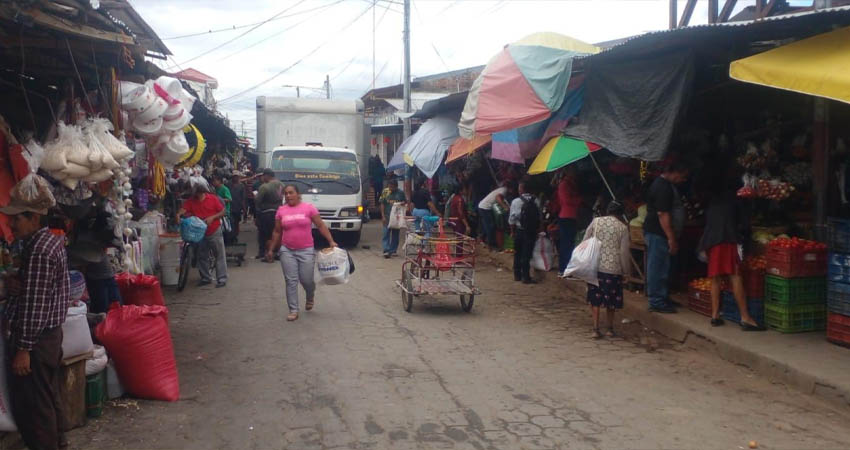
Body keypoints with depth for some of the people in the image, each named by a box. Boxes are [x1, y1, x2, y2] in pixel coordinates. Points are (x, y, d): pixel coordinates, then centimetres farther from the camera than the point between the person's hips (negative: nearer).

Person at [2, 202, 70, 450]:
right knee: (49, 395, 20)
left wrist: (23, 348, -20)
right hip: (49, 333, 10)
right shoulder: (52, 240, 9)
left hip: (35, 339, -10)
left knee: (33, 402, 2)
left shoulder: (38, 251, -21)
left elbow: (34, 304, -23)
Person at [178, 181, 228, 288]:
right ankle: (206, 278, 24)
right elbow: (184, 209, -16)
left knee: (219, 255, -2)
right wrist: (179, 214, -37)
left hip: (215, 232, -4)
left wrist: (212, 217, -18)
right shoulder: (191, 201, 0)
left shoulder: (213, 198, -8)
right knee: (202, 256, 12)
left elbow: (223, 212, -5)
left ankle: (222, 279, 3)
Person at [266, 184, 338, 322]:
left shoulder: (309, 208, -4)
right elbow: (277, 232, 12)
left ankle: (310, 297, 37)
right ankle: (293, 310, 9)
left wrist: (331, 241, -10)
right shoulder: (281, 210, 4)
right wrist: (271, 249, 12)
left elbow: (321, 225, -2)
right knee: (291, 281, 0)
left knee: (306, 280, 3)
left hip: (306, 251, -2)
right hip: (287, 251, 2)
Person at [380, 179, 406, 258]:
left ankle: (393, 250, 16)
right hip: (387, 216, -2)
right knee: (386, 233, -7)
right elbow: (382, 204, 0)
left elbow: (404, 202, 14)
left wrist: (402, 203, -12)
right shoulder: (385, 192, 0)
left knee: (395, 234, 8)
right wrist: (383, 216, -7)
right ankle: (386, 251, -10)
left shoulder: (400, 193, 3)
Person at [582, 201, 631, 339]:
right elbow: (624, 251, -4)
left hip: (595, 266, 1)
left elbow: (585, 242, 3)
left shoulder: (596, 221, 0)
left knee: (595, 298, 7)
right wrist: (625, 270, 6)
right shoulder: (623, 227, -3)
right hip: (613, 268, -1)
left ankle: (595, 329, 2)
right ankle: (610, 329, 22)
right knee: (611, 300, 13)